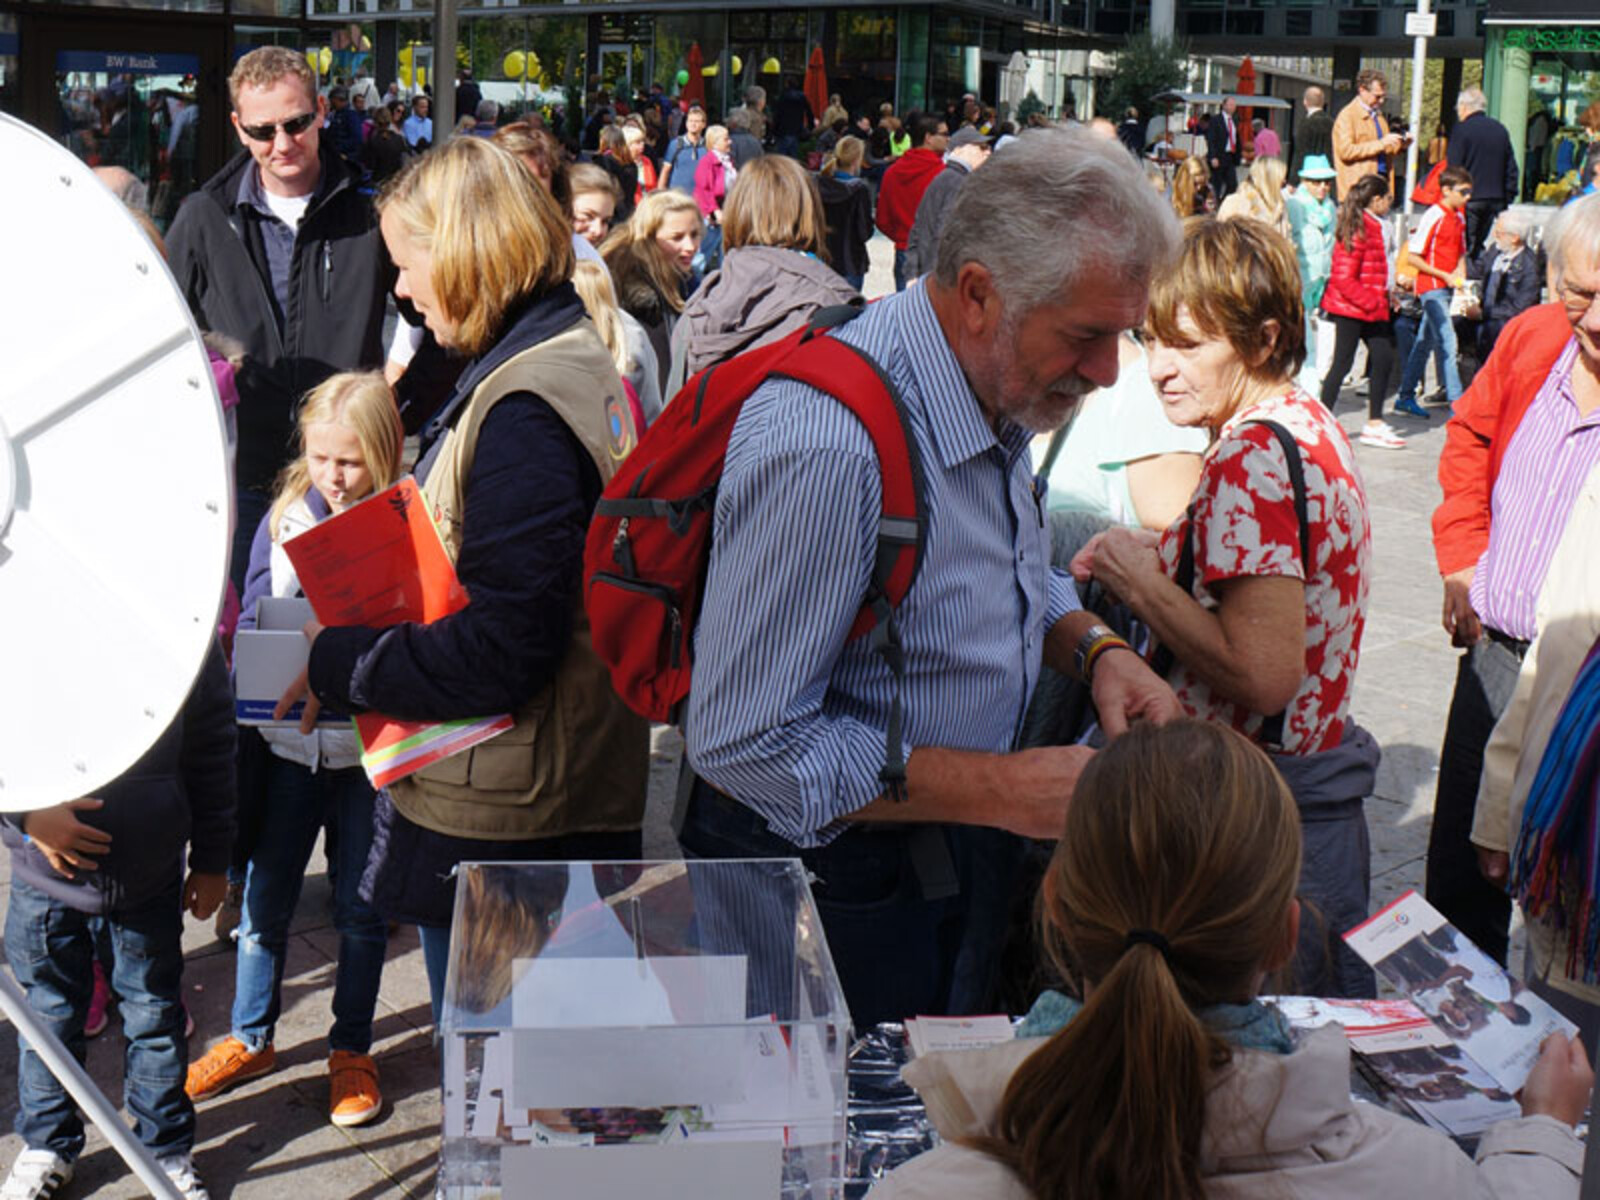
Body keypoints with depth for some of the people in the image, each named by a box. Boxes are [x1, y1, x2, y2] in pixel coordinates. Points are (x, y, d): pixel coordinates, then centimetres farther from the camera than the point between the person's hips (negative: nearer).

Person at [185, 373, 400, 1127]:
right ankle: (250, 1039, 33)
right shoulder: (283, 519, 1)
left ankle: (351, 1050, 28)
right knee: (264, 900, 13)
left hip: (369, 749, -3)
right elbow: (250, 619, 7)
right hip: (289, 741, 3)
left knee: (361, 907, 10)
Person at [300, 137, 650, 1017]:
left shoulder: (521, 411, -20)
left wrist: (340, 665, -12)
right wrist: (361, 632, 9)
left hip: (503, 828, -10)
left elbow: (502, 652, -24)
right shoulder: (578, 362, 10)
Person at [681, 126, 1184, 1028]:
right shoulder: (826, 448, -31)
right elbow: (743, 741, -30)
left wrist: (1097, 649, -6)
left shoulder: (1002, 396, -1)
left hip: (959, 853, 8)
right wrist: (1003, 790, -28)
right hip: (835, 883, -8)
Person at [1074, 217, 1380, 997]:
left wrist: (1140, 582, -16)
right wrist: (1164, 563, 7)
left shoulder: (1252, 457, -21)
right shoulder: (1309, 424, 10)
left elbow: (1262, 673, -27)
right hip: (1323, 780, 10)